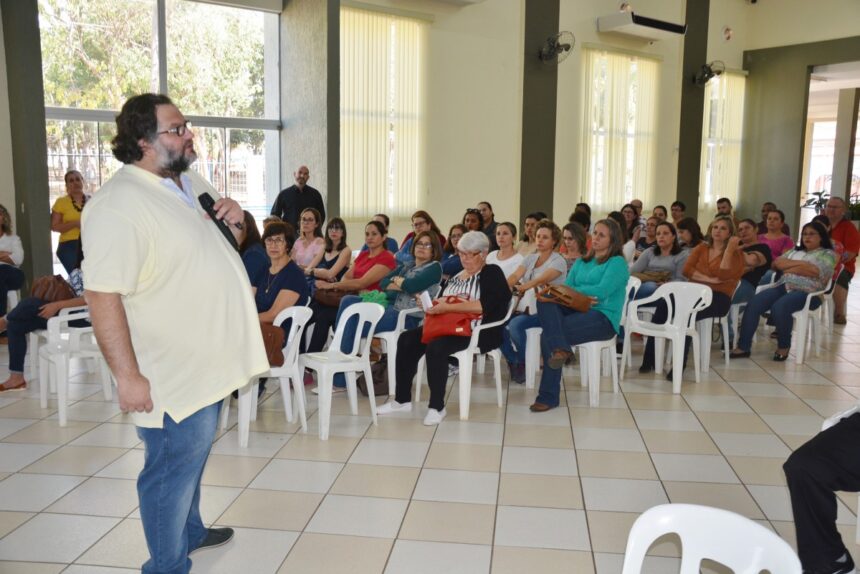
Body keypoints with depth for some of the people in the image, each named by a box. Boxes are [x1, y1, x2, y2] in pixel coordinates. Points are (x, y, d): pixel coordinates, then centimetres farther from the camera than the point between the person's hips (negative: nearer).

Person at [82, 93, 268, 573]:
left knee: (193, 455, 25)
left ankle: (190, 531, 45)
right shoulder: (118, 205, -22)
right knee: (173, 468, 5)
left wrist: (234, 216, -1)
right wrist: (128, 376, -25)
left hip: (209, 359, 9)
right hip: (171, 372, -9)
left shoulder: (190, 180, 7)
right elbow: (103, 295, -25)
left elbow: (216, 241, 22)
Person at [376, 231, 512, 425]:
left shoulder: (492, 273, -1)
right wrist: (430, 304, -5)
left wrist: (447, 307, -22)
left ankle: (437, 407, -19)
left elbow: (485, 305, -18)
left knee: (435, 347, -32)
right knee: (407, 340, -11)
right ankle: (402, 400, -4)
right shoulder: (455, 276, 22)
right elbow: (441, 302, 19)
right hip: (449, 325, 7)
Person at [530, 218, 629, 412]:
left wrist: (574, 291, -3)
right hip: (576, 310, 6)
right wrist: (582, 296, -10)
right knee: (545, 300, -26)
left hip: (603, 317, -6)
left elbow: (602, 291, -13)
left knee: (548, 335, -27)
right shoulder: (581, 262, 23)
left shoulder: (617, 263, 3)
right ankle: (560, 349, -40)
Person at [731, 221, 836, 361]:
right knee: (753, 304, -21)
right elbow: (776, 263, 10)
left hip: (807, 292, -6)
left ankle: (783, 346, -13)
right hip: (783, 286, 6)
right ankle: (743, 347, -21)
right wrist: (800, 263, -3)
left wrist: (788, 268, 1)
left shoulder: (828, 254, 8)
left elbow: (814, 271, -11)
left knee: (779, 307, -36)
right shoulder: (794, 251, 26)